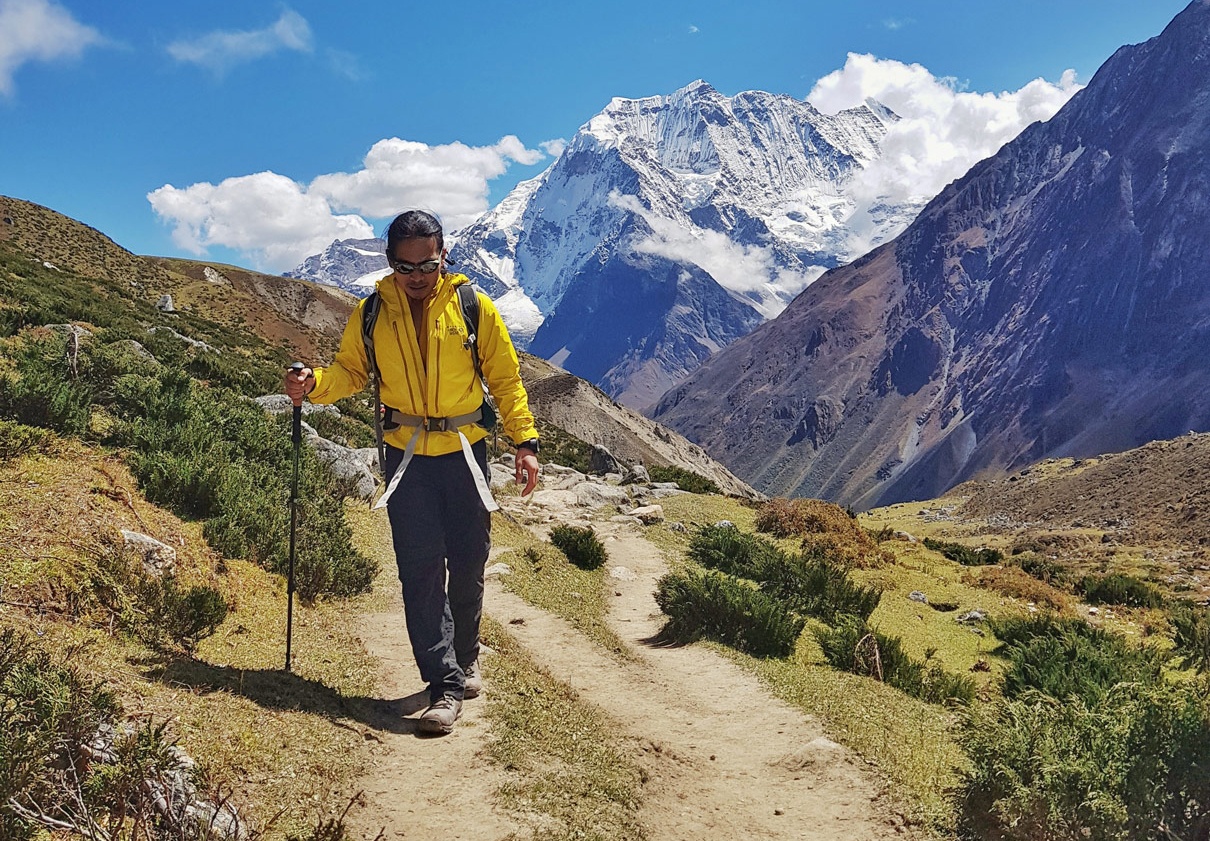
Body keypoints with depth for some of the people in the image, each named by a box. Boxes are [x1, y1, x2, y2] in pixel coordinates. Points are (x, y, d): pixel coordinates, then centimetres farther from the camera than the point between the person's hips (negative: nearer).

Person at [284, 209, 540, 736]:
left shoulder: (474, 308, -1)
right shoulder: (371, 315, 2)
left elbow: (506, 380, 3)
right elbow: (349, 371, 9)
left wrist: (525, 442, -3)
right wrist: (313, 384, -13)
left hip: (465, 452, 0)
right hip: (407, 456, 0)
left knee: (468, 563, 9)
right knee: (420, 569, -6)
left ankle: (464, 657, 33)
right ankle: (445, 684, 1)